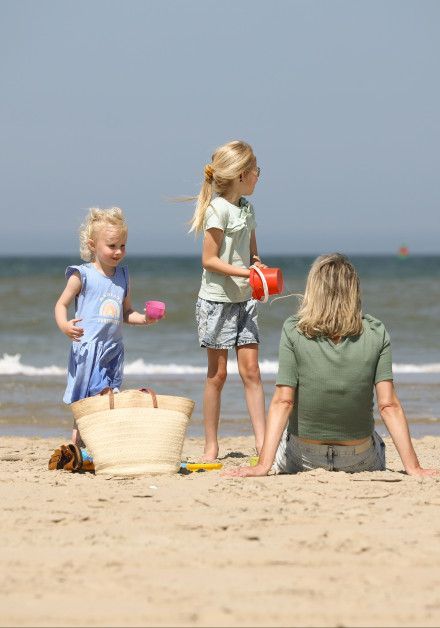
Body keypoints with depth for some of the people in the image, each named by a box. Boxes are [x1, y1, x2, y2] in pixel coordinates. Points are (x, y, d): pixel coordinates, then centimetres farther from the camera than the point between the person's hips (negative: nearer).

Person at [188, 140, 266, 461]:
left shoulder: (247, 208, 10)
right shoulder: (218, 209, -13)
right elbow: (209, 259, -15)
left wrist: (261, 268, -3)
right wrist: (246, 273, -23)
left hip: (244, 299, 6)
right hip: (217, 299, -6)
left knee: (251, 369, 1)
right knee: (217, 373, 0)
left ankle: (263, 442, 0)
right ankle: (211, 446, 8)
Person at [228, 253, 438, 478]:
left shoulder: (294, 331, -15)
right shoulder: (376, 333, -13)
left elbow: (282, 402, -19)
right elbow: (389, 405, -15)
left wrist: (264, 464, -18)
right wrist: (412, 467, -12)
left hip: (304, 459, -1)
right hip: (359, 462, 1)